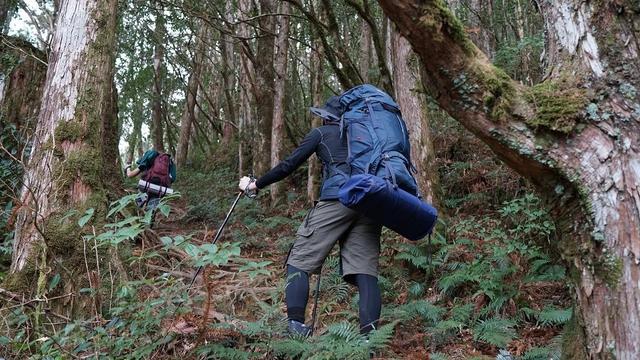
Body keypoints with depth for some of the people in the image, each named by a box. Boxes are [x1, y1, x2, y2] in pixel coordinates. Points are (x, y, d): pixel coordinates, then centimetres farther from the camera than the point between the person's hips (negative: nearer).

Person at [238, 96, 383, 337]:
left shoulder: (321, 133, 18)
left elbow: (289, 165, 13)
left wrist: (255, 185, 21)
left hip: (337, 199, -5)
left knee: (300, 260, 2)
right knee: (365, 268, 0)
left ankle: (295, 325, -10)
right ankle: (369, 333, -13)